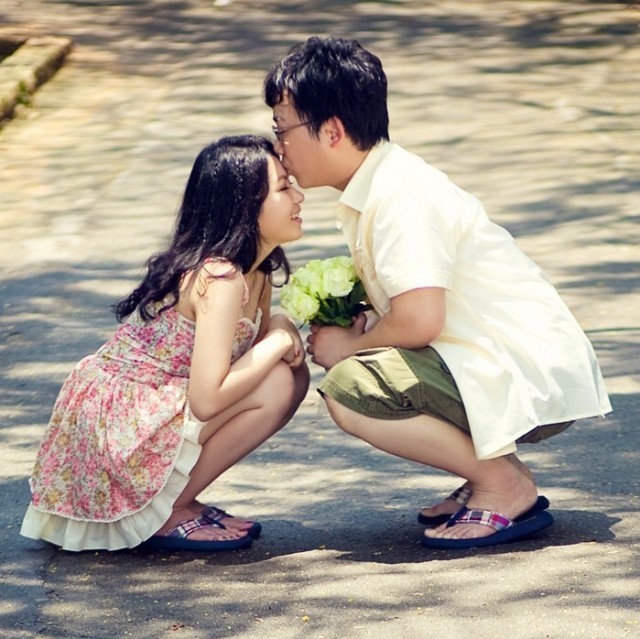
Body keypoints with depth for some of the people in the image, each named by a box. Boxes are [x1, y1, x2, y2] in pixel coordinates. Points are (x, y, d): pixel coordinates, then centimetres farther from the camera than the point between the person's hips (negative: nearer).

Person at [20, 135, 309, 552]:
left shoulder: (256, 273, 6)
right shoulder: (220, 279, -23)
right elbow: (207, 400, -29)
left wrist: (280, 328, -10)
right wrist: (278, 342, -18)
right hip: (113, 425, -9)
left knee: (292, 374, 5)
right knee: (277, 383, -18)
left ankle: (175, 500, 8)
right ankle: (166, 514, -8)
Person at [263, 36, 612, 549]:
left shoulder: (401, 196, -18)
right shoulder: (385, 183, 13)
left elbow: (419, 319, -27)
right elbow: (412, 310, 19)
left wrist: (349, 347, -9)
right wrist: (350, 325, 1)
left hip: (536, 381, -10)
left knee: (350, 389, -22)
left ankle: (505, 486, -8)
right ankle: (498, 471, 12)